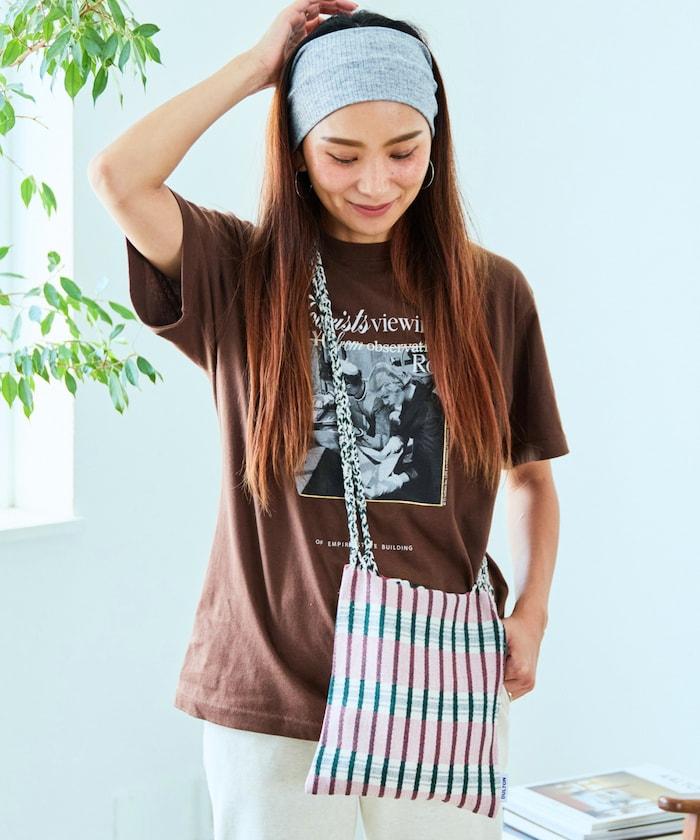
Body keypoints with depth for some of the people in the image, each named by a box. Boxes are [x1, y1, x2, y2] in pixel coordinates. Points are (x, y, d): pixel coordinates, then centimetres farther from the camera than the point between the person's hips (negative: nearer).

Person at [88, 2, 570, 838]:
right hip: (270, 692, -1)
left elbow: (531, 476, 10)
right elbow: (118, 176, -19)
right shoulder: (239, 276, -1)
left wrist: (531, 614, -6)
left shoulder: (491, 292, 2)